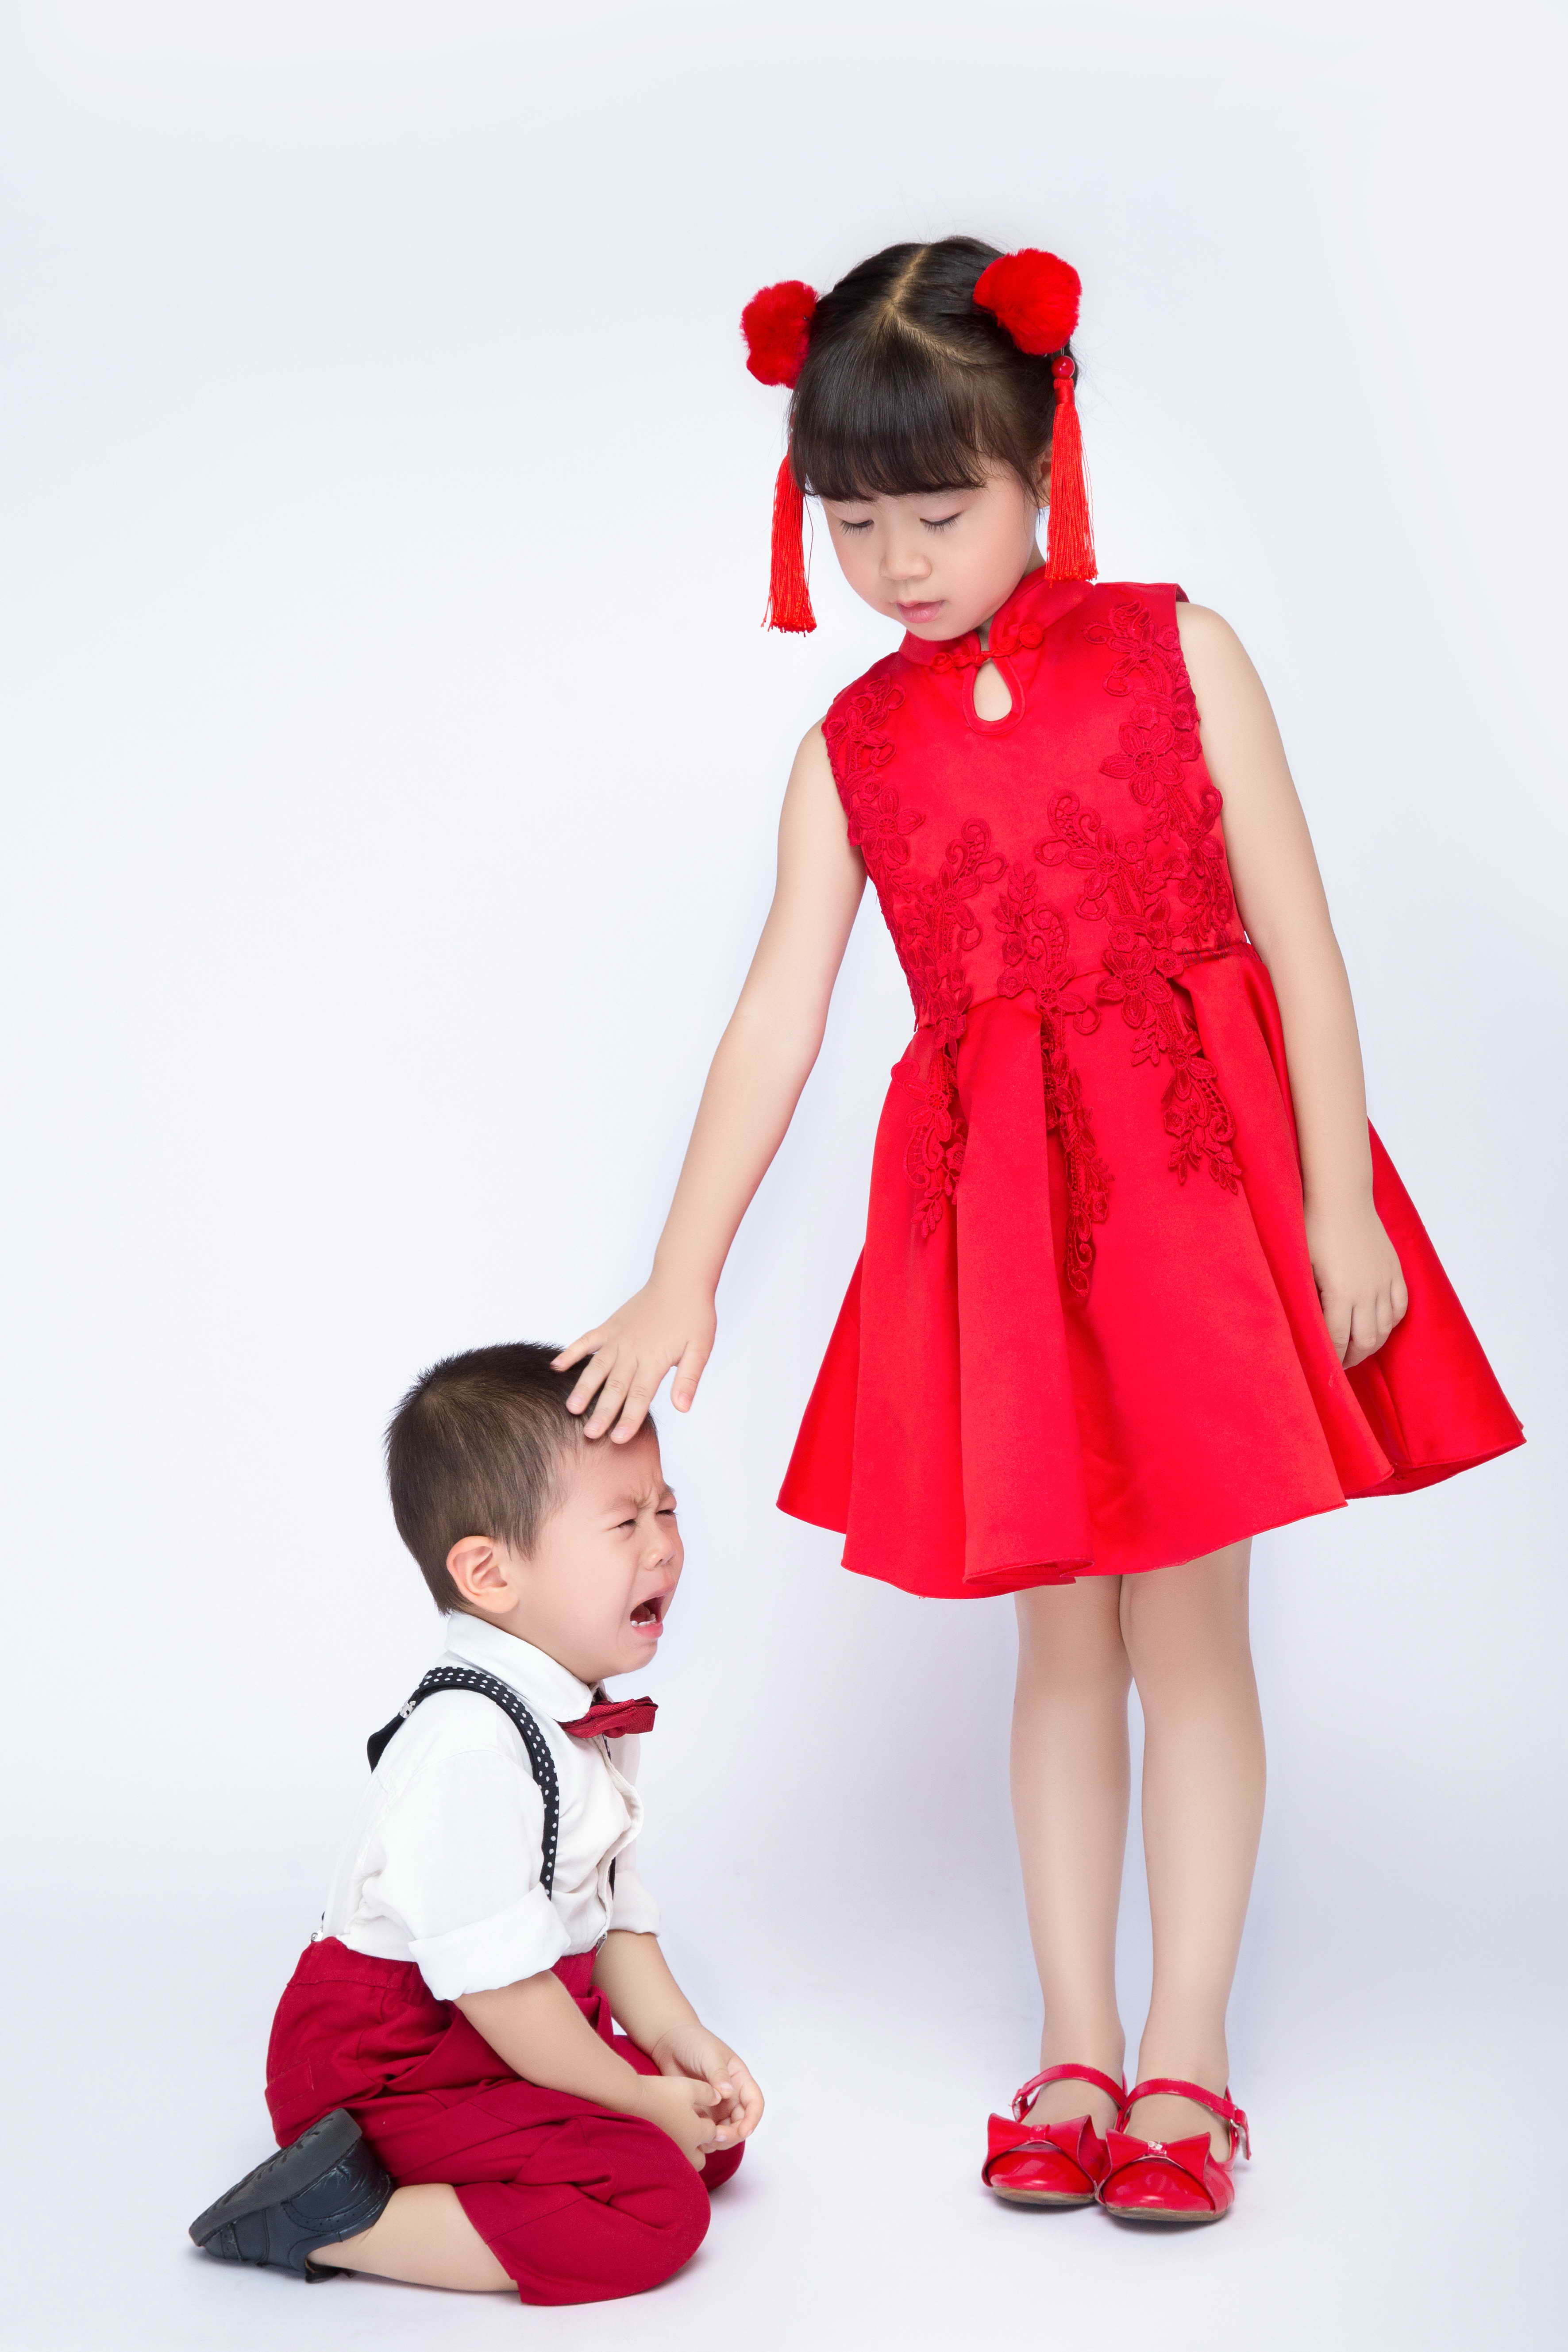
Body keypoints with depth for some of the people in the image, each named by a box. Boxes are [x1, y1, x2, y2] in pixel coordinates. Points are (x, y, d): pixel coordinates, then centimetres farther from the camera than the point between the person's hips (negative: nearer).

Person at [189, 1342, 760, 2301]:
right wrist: (634, 2099, -14)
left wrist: (681, 2043, 0)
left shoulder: (588, 1717, 6)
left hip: (522, 2045, 10)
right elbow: (496, 1979, -25)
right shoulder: (470, 1747, -27)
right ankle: (334, 2220, -16)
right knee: (653, 2206, -20)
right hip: (389, 2068, -10)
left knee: (714, 2137, 7)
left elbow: (614, 1909, 14)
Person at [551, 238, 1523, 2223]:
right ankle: (1075, 2052, 21)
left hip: (1198, 1173, -2)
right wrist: (679, 1284, -5)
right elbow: (777, 1018, 0)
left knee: (1189, 1629, 4)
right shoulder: (852, 749, 4)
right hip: (994, 1207, 2)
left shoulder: (1176, 656, -2)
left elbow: (1297, 939, -2)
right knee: (1062, 1636, 9)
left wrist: (1340, 1203, -6)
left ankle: (1184, 2058, 15)